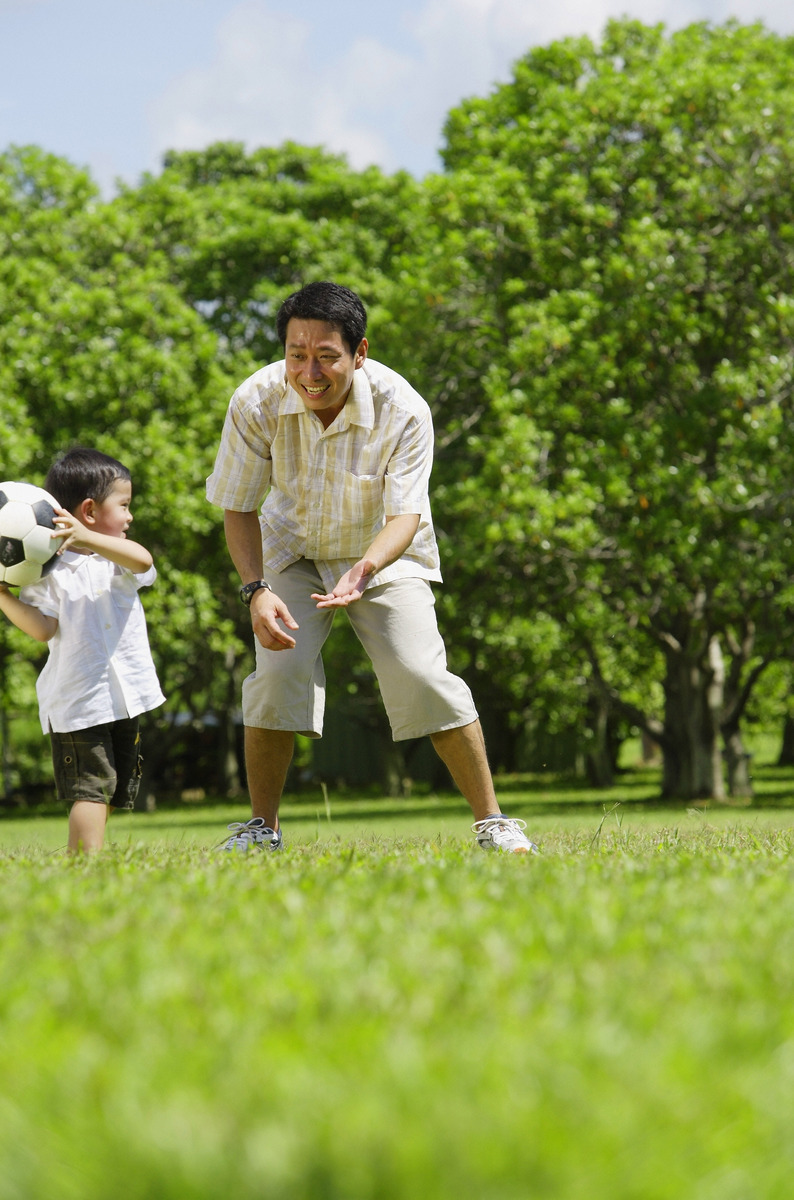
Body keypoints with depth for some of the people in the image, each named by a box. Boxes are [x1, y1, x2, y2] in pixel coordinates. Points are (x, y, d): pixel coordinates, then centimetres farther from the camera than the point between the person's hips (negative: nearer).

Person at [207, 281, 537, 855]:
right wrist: (255, 589, -28)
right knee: (280, 670, -18)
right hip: (294, 552, 1)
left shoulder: (403, 410, -29)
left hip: (385, 554, -1)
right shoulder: (256, 402, -24)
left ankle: (492, 821, -4)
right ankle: (262, 829, -3)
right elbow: (239, 507, -13)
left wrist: (367, 569, -53)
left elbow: (405, 513, -31)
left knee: (422, 675, -17)